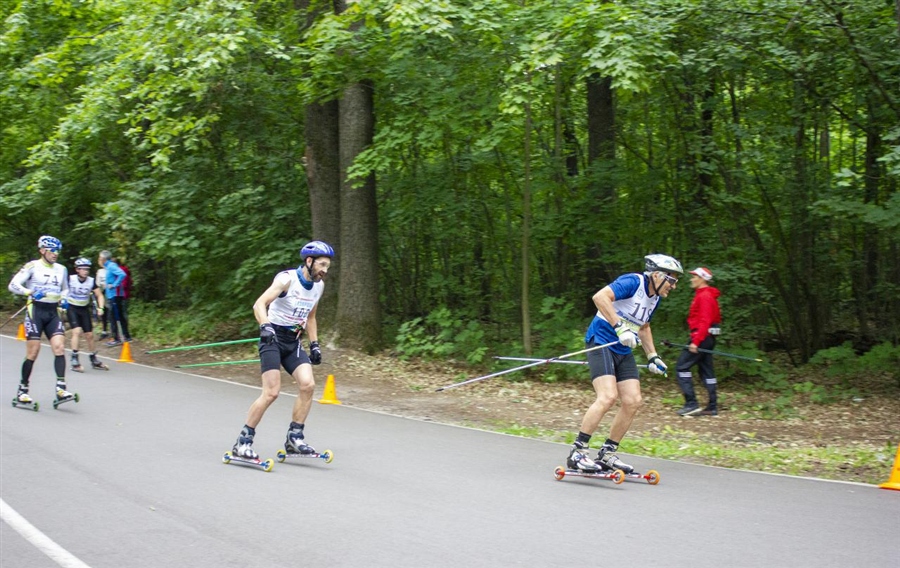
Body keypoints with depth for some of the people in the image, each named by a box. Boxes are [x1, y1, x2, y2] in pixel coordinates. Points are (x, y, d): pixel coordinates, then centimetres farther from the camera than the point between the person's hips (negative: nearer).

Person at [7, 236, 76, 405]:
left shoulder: (61, 269, 12)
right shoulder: (32, 266, -4)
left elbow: (65, 289, 28)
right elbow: (13, 285, -9)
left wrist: (63, 299, 7)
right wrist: (31, 292, -23)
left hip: (53, 312, 4)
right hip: (35, 310, -4)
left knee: (59, 347, -13)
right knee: (33, 353, -4)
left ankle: (61, 388, -16)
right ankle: (22, 390, 9)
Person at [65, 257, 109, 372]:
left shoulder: (91, 281, -7)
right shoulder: (70, 279, -16)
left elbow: (99, 295, 1)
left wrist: (100, 308, -12)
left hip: (84, 309, 4)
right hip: (72, 308, -3)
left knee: (89, 335, 5)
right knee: (77, 331, -20)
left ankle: (94, 360, 21)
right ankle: (75, 361, -17)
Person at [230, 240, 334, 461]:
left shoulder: (319, 285, 7)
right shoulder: (287, 279, -15)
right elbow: (259, 304, -25)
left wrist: (314, 344, 14)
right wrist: (265, 326, -41)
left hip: (293, 343, 7)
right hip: (273, 338, -7)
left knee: (308, 384, -13)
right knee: (271, 392, -15)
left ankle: (294, 438, -1)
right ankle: (243, 441, -4)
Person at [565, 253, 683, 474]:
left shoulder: (654, 297, 12)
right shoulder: (633, 282, -15)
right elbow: (600, 297, -30)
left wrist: (652, 356, 23)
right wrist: (620, 327, -33)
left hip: (624, 351, 9)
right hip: (601, 342, -9)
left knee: (633, 401, -1)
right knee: (608, 396, -23)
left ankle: (607, 454, 10)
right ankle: (577, 452, -18)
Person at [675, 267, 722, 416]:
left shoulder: (704, 296, -14)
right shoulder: (705, 295, 18)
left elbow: (705, 321, -22)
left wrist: (696, 341, -26)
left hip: (702, 337, -10)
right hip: (707, 337, 10)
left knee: (682, 366, -8)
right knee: (706, 370, 11)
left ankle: (691, 404, -12)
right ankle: (712, 407, 11)